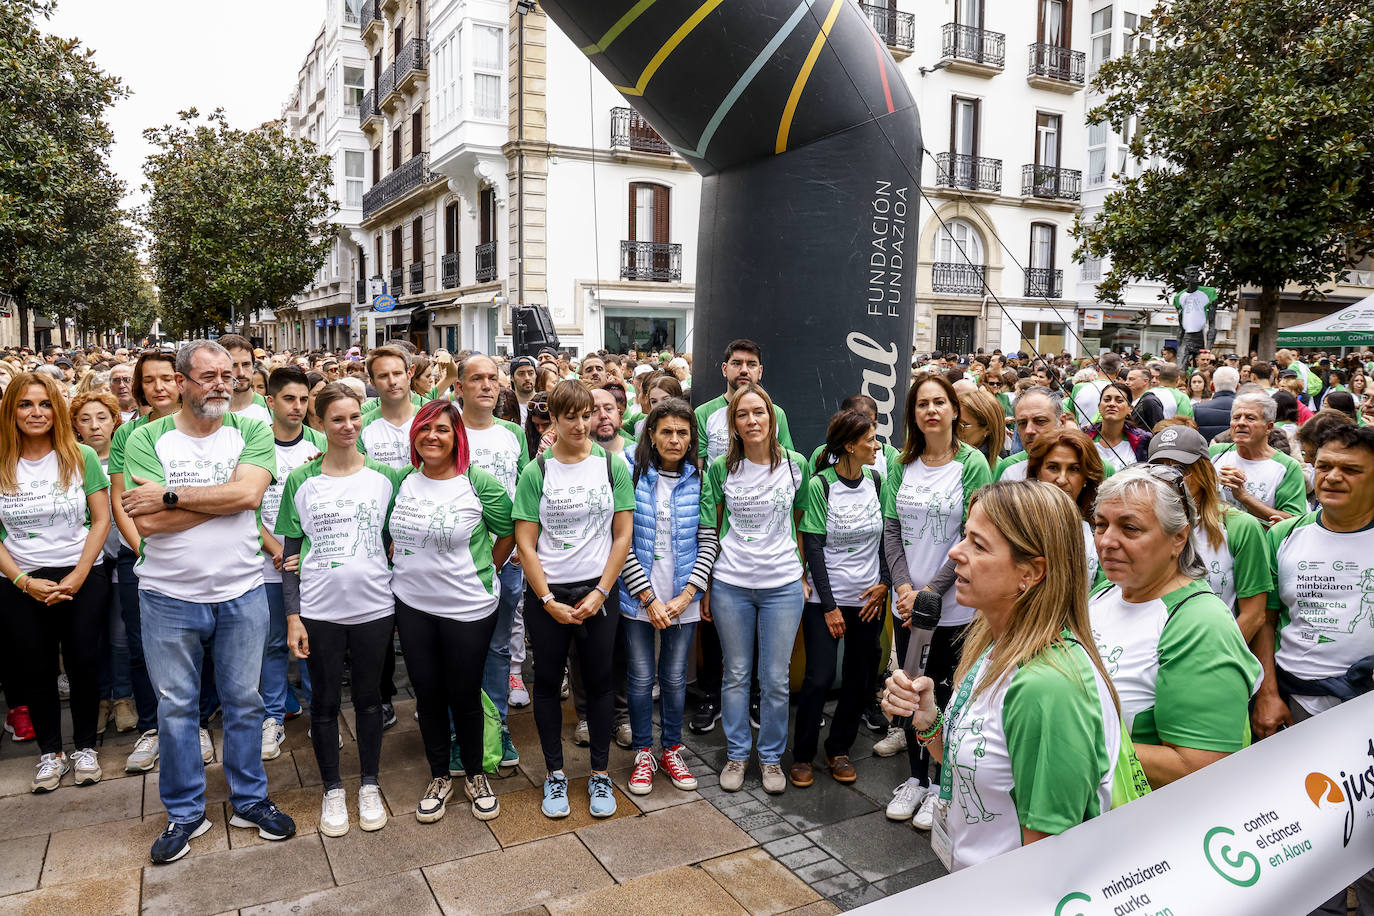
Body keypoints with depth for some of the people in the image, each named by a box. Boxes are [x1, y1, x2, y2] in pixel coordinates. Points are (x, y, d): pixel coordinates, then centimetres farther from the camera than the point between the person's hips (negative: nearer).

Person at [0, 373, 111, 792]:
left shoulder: (82, 457, -4)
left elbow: (101, 520, -3)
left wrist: (78, 576, -10)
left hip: (83, 580, -1)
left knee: (83, 663, 4)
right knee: (35, 670, 10)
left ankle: (85, 747, 22)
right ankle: (50, 752, 27)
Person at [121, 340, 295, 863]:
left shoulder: (251, 433, -2)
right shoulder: (147, 439, -4)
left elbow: (248, 492, -20)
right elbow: (146, 522, -15)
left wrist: (171, 495, -18)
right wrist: (222, 497, -16)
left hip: (241, 594, 0)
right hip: (169, 598, 0)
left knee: (244, 701, 13)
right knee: (175, 707, 12)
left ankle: (249, 799, 31)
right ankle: (185, 812, 30)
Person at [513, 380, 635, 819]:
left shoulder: (612, 465, -2)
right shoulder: (536, 471, -4)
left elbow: (623, 535, -1)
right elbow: (525, 544, -5)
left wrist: (600, 593, -8)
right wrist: (548, 601, -11)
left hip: (599, 592, 1)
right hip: (546, 593, 0)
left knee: (599, 680, 10)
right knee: (548, 681, 10)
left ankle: (600, 773, 26)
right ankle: (555, 773, 28)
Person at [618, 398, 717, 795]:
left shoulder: (700, 480, -1)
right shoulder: (632, 476, -6)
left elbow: (709, 541, -1)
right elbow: (621, 542, -9)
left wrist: (687, 595, -10)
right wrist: (649, 599, -12)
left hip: (683, 598, 1)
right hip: (637, 596, -1)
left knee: (675, 678, 11)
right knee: (641, 677, 7)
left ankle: (671, 750, 31)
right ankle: (643, 754, 26)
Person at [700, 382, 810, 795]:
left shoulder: (796, 465, 0)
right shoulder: (720, 468, -1)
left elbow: (803, 524, 10)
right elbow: (708, 530, 6)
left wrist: (804, 573, 7)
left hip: (783, 586, 0)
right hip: (730, 585, 0)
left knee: (775, 678, 7)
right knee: (736, 674, 11)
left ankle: (772, 756, 26)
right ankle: (736, 754, 28)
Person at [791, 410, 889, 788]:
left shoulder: (876, 481, 3)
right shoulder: (820, 485, -10)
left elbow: (887, 537, 9)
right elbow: (813, 547, -10)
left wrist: (884, 583, -3)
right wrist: (829, 606, -11)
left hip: (868, 600, 4)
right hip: (825, 598, -4)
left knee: (858, 679, 9)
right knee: (820, 678, -6)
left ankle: (839, 750, 27)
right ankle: (802, 755, 13)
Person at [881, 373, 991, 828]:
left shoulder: (972, 463, -8)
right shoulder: (903, 465, 5)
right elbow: (891, 529, 4)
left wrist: (930, 591, -14)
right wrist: (903, 586, -9)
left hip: (954, 604, -4)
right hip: (907, 602, 4)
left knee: (946, 692, 5)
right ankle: (916, 777, 30)